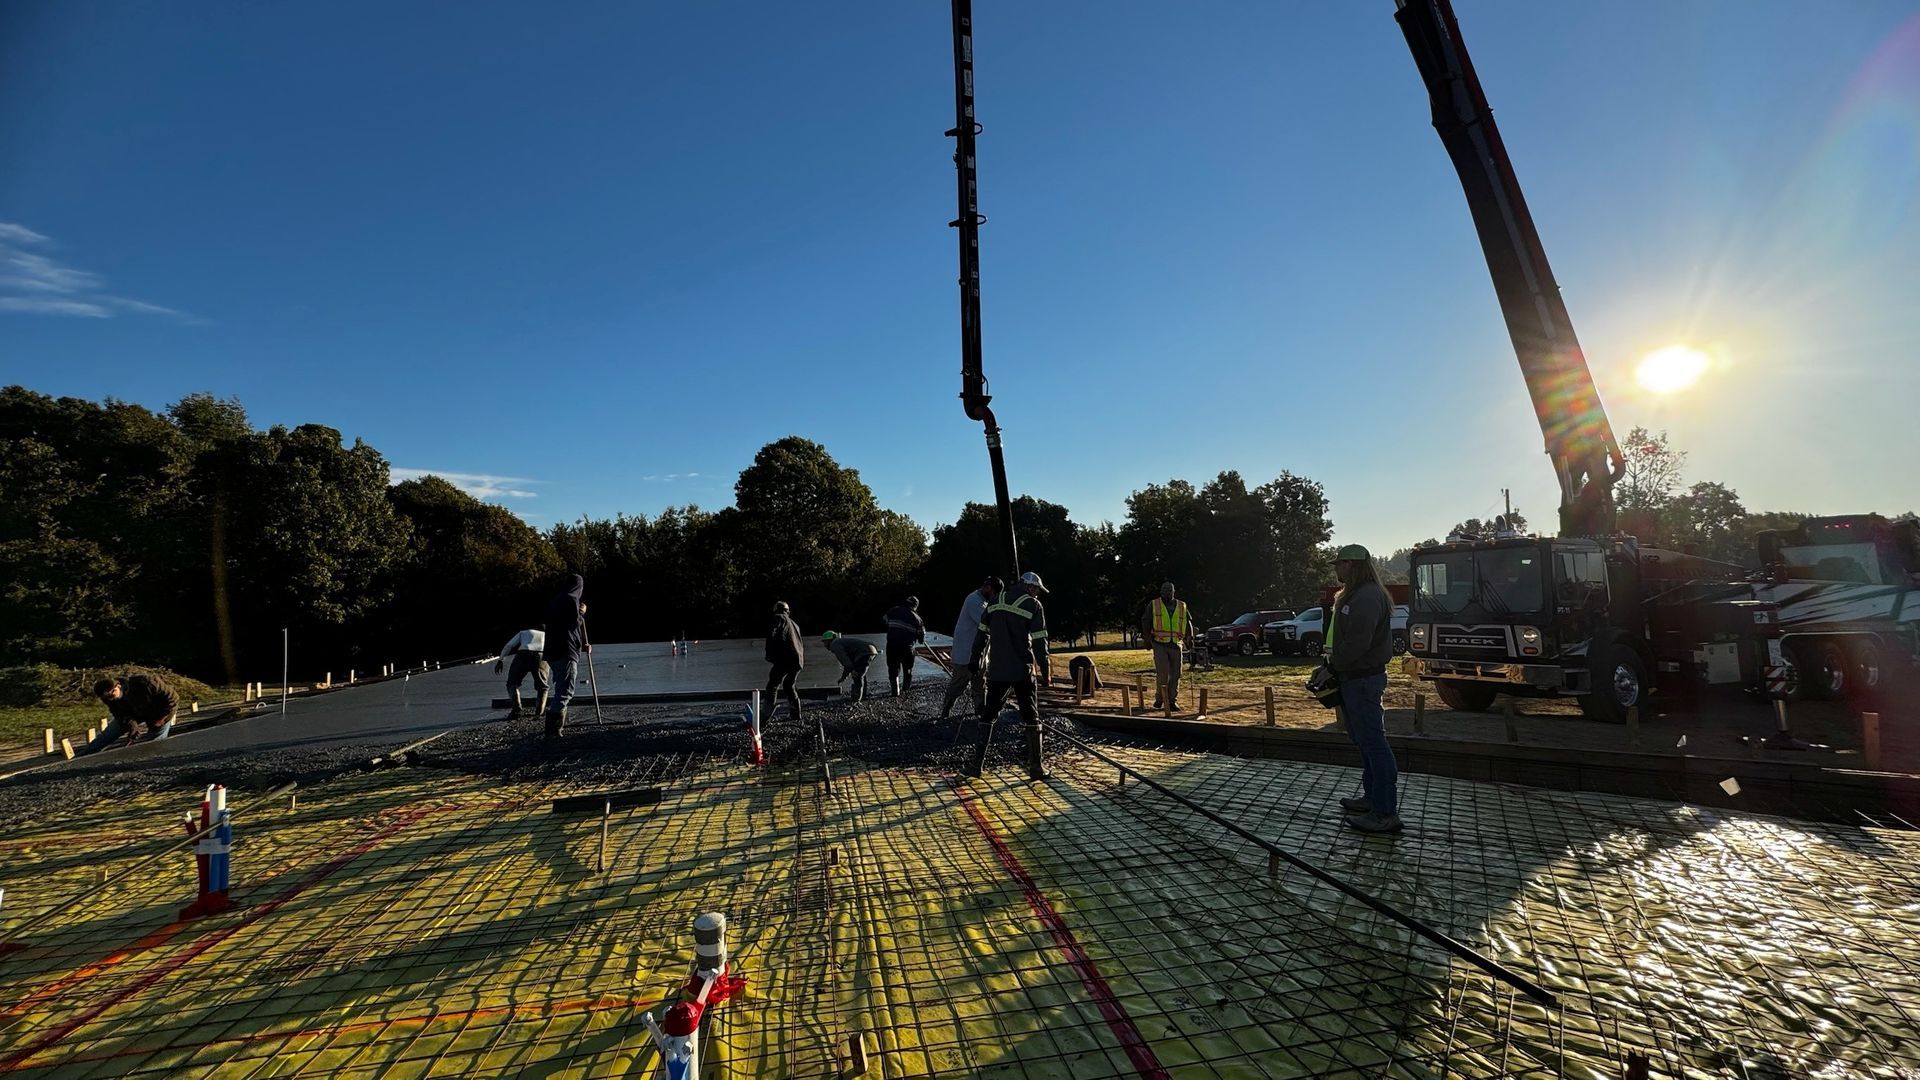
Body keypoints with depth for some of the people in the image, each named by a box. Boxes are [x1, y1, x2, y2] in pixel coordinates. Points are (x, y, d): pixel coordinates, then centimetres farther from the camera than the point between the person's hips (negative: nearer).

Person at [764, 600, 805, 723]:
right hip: (799, 660, 7)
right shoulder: (795, 624, 27)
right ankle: (796, 714, 18)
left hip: (785, 659, -7)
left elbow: (771, 634, -9)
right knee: (788, 685, 21)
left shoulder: (779, 618, 6)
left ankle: (767, 715, -16)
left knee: (772, 686, -5)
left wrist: (769, 654, -5)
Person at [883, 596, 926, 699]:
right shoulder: (915, 617, 1)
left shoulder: (894, 610, 5)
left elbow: (885, 620, 19)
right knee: (907, 667, 20)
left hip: (892, 644, 1)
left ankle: (896, 690, 4)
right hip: (907, 646, -1)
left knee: (893, 668, 9)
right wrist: (921, 641, 30)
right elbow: (921, 633, 8)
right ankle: (906, 688, 32)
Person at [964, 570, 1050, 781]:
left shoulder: (996, 602, 9)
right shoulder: (1034, 605, -3)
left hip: (997, 670, 3)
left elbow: (982, 633, 12)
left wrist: (974, 661, 19)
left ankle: (977, 763, 10)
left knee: (988, 714, 12)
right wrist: (1045, 669, 0)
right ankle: (1035, 767, 8)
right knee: (1031, 717, 6)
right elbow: (1039, 641, -7)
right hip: (1022, 670, -3)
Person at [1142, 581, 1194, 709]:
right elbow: (1145, 623, 6)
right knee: (1162, 673, -9)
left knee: (1175, 674, 3)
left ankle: (1172, 701, 13)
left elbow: (1188, 623, 19)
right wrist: (1148, 638, -3)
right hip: (1160, 645, -3)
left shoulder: (1182, 606, 13)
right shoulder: (1153, 605, 6)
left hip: (1176, 645, 3)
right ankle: (1159, 698, 9)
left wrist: (1189, 639, 8)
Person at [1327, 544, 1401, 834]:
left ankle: (1386, 814, -3)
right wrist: (1333, 666, 9)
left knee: (1373, 742, -7)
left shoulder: (1368, 597, -18)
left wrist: (1332, 668, -14)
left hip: (1363, 680, -11)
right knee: (1363, 740, 17)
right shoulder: (1353, 595, 16)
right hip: (1354, 677, 11)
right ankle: (1372, 798, 27)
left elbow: (1357, 643, -24)